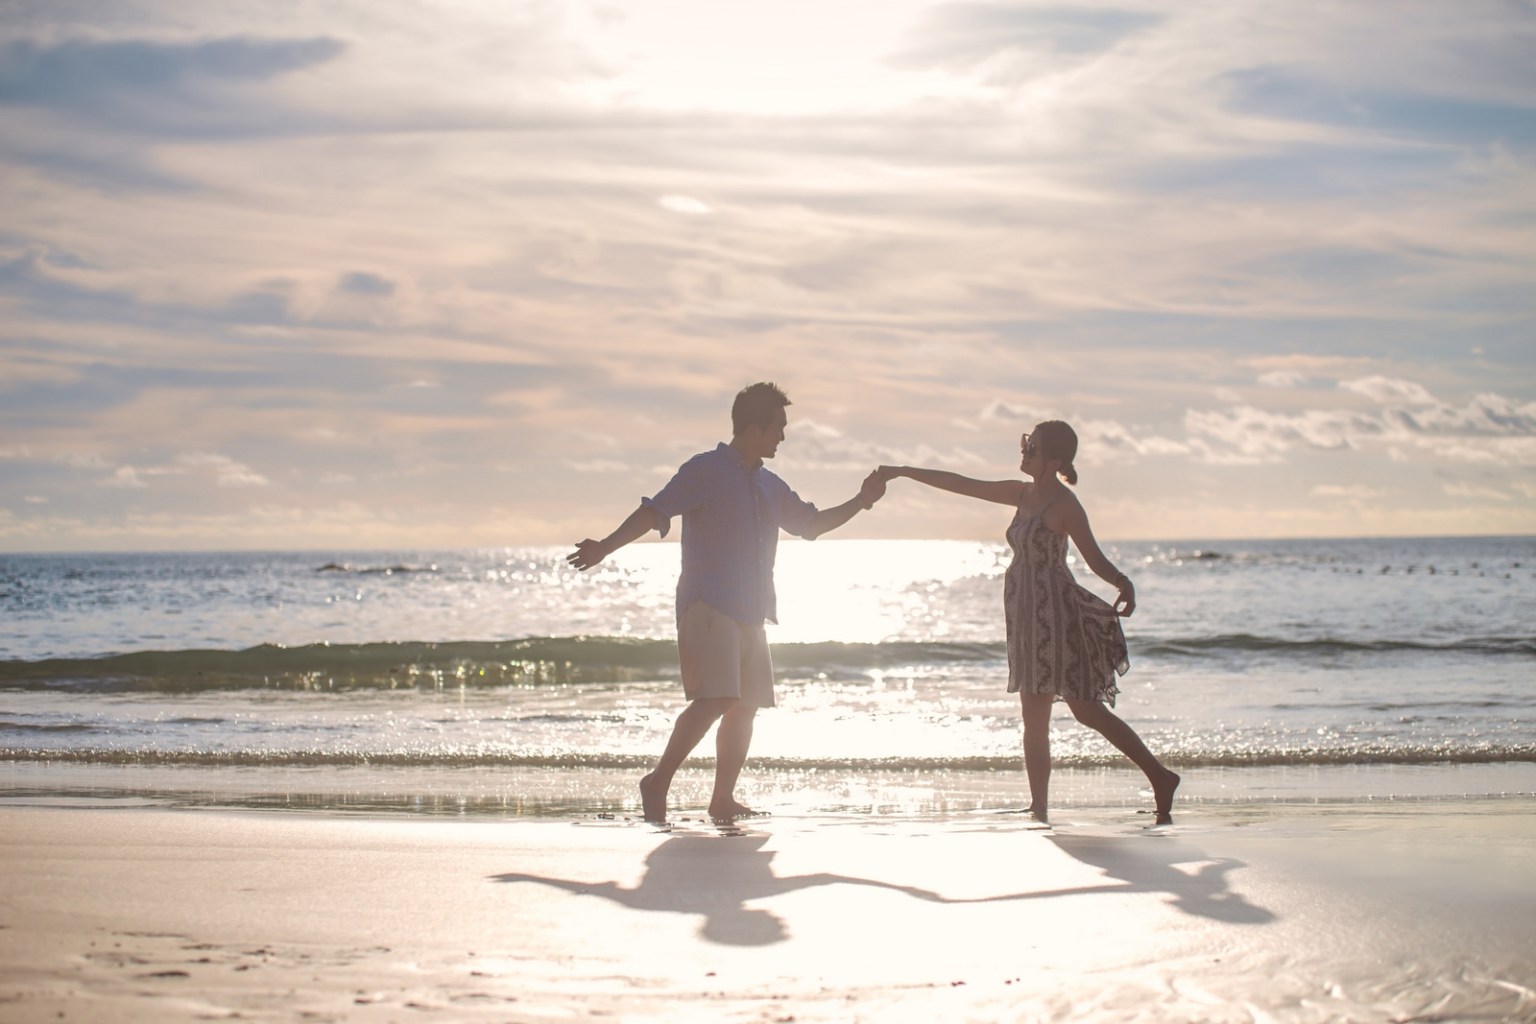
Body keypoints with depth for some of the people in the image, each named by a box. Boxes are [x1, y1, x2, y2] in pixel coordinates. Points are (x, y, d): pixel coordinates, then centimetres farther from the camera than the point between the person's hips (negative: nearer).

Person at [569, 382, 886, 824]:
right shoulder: (705, 470, -4)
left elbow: (811, 523, 31)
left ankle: (723, 799, 14)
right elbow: (653, 512, -12)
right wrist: (605, 547, -25)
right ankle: (658, 781, -10)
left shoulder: (769, 485, 18)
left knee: (746, 706, 6)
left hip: (750, 612, 8)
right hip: (707, 605, -8)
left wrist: (859, 502, 20)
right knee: (714, 699, -20)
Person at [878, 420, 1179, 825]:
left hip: (1053, 612, -8)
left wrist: (1123, 584, -32)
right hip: (1029, 613, 8)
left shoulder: (1064, 504, -11)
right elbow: (962, 484, 17)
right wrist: (903, 472, 18)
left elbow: (1095, 558, -12)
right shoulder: (1023, 494, 13)